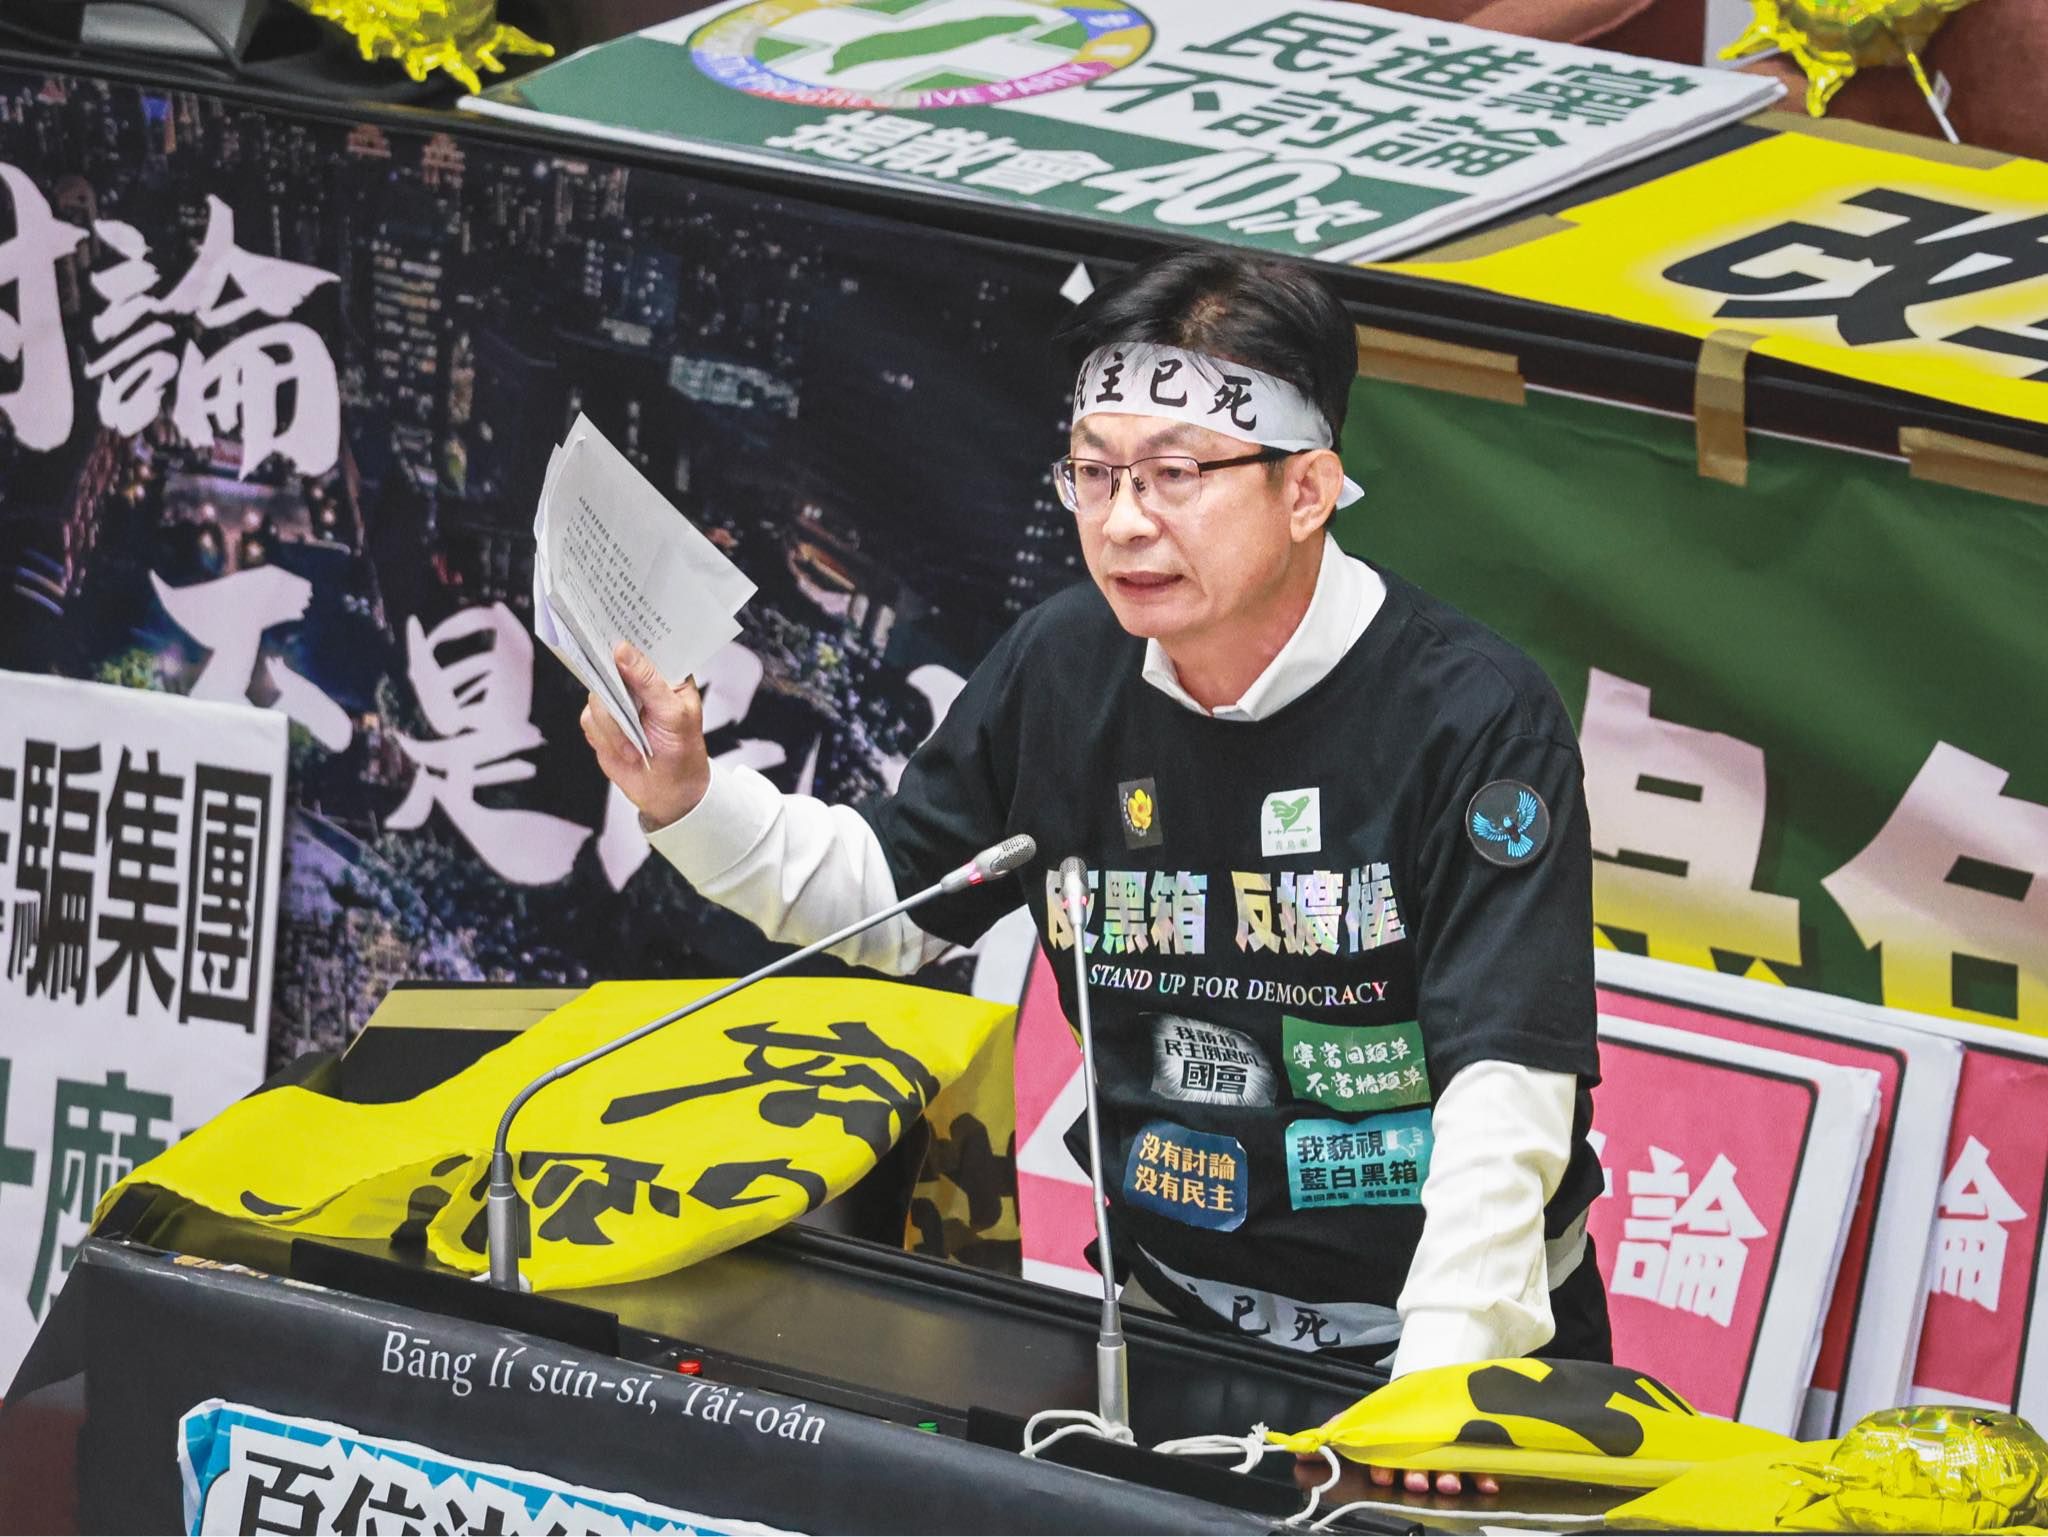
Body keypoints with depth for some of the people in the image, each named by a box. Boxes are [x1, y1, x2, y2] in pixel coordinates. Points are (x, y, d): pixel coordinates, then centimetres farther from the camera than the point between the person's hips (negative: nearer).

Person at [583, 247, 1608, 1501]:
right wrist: (689, 798, 1)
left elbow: (1507, 1078, -23)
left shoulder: (1478, 716, -15)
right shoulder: (1067, 669, 3)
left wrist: (1442, 1372, -36)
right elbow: (891, 894, 19)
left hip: (1459, 1340, -4)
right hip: (1174, 1324, 5)